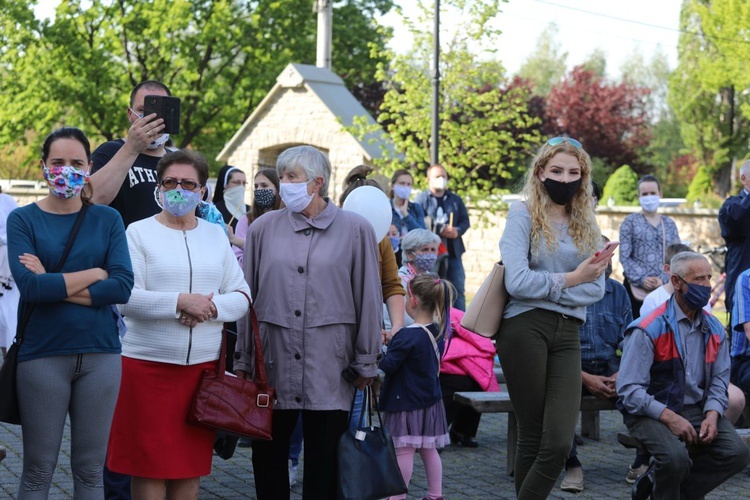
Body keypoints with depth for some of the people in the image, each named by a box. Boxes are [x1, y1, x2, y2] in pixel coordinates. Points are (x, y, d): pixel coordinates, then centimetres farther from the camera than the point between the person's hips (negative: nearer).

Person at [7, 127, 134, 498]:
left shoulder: (107, 220, 7)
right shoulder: (23, 219, 2)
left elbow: (123, 286, -7)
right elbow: (29, 287, -14)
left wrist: (53, 285, -11)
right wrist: (93, 275, -6)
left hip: (100, 353, 2)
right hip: (43, 353, -2)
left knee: (90, 469, 7)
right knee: (38, 470, 3)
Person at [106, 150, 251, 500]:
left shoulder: (216, 235, 13)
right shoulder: (139, 232, 1)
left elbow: (242, 297, 8)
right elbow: (125, 298, -10)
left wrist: (211, 307, -12)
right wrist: (180, 302, -20)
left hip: (203, 365, 4)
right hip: (148, 364, -3)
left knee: (191, 468, 8)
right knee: (149, 467, -1)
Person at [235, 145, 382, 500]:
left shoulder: (355, 230, 0)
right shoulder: (263, 228, 6)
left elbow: (368, 299, 1)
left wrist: (366, 363, 1)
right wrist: (242, 360, 7)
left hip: (329, 365, -2)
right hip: (273, 359, 2)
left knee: (324, 460, 4)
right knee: (268, 457, 8)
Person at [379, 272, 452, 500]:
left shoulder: (407, 336, -21)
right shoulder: (437, 331, 5)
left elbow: (387, 366, -22)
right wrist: (391, 342, 9)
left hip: (407, 402, -8)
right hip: (430, 399, 8)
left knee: (404, 450, -2)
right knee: (429, 449, 14)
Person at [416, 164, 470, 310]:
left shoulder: (455, 199, 17)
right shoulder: (422, 199, 1)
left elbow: (465, 221, 14)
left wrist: (457, 231, -7)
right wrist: (440, 230, -15)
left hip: (453, 251, 4)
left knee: (458, 290, 4)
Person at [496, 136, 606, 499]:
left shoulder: (586, 224, 16)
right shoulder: (523, 214, 1)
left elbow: (597, 288, 6)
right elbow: (518, 282, -12)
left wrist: (549, 289, -8)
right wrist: (572, 279, -4)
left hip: (567, 334, 4)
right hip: (525, 329, -4)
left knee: (559, 444, -9)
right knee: (532, 436, 0)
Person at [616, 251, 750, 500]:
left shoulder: (714, 330, 7)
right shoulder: (649, 330, -13)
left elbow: (719, 379, 9)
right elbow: (628, 389, -16)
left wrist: (712, 415, -11)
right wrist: (669, 417, -23)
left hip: (696, 410, 6)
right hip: (651, 412, -6)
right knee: (676, 457, -34)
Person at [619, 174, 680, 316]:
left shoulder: (669, 224, 14)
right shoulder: (630, 222, 5)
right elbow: (624, 257, 0)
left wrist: (663, 279, -7)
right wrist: (642, 279, -11)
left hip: (664, 287, 2)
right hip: (636, 288, -2)